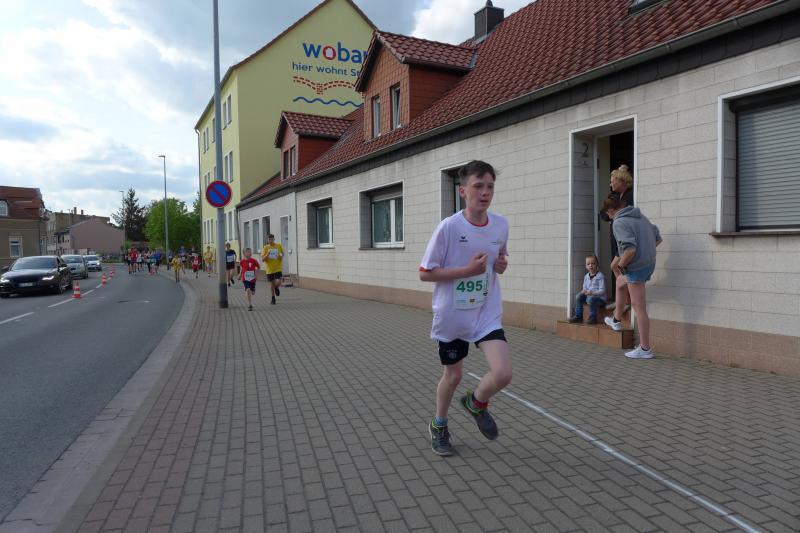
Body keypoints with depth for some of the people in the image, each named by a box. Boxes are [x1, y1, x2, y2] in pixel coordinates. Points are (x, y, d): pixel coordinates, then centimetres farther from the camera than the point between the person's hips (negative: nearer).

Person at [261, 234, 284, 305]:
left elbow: (282, 253, 17)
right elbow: (263, 259, -6)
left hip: (278, 268, 0)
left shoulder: (279, 246, -2)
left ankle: (276, 288, 24)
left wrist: (281, 256, -5)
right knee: (272, 283, 9)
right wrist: (267, 255, -25)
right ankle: (273, 298, 27)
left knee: (278, 282, -14)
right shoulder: (266, 248, -4)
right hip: (269, 269, 0)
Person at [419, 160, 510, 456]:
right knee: (453, 374, 13)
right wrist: (467, 270, -23)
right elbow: (425, 273, -13)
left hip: (487, 313, 3)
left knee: (503, 374, -13)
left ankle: (476, 404, 23)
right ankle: (439, 426, 42)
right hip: (451, 315, -3)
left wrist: (502, 264, -7)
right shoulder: (449, 227, -16)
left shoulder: (501, 225, -3)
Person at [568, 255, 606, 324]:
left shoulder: (600, 276, -10)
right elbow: (585, 287, 18)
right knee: (578, 296, -15)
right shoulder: (586, 276, 11)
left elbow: (602, 291, -15)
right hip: (588, 295, 7)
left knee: (590, 299, -35)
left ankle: (593, 318, -22)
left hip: (600, 298, -7)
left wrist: (593, 293, -28)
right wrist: (584, 291, -7)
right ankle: (578, 316, -8)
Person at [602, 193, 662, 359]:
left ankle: (645, 349, 5)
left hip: (636, 268, -9)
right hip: (649, 264, 10)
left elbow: (630, 249, -27)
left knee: (639, 308, -2)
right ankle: (616, 321, 43)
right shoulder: (640, 217, 11)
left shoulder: (619, 223, -16)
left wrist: (620, 265, -11)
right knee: (620, 283, 31)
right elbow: (658, 238, 16)